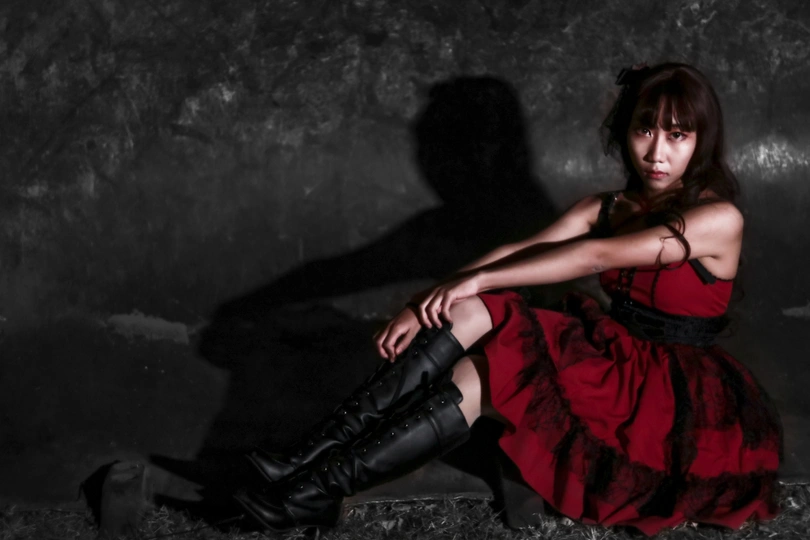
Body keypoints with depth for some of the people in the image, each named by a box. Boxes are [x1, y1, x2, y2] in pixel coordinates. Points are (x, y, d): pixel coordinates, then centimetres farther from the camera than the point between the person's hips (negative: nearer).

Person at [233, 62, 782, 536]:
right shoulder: (607, 208, 7)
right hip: (618, 368, 6)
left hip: (681, 401, -6)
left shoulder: (718, 219, -13)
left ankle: (323, 489, -24)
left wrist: (476, 280, -23)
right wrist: (426, 303, -17)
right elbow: (521, 252, -4)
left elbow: (596, 255, -22)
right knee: (473, 311, -19)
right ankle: (317, 455, -23)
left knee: (485, 376, -26)